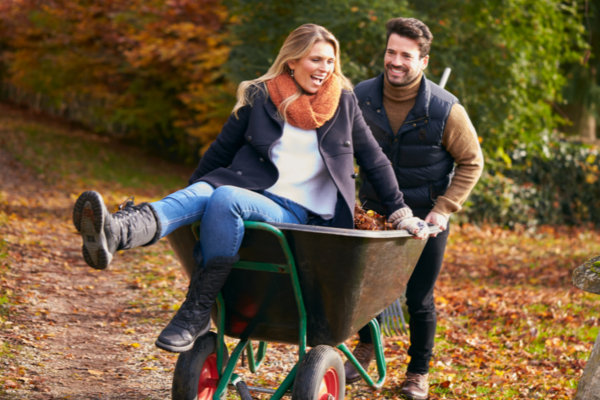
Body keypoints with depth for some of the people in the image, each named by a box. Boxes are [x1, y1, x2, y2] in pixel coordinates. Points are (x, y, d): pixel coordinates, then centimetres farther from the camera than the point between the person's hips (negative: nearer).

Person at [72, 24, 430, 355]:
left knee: (225, 198, -34)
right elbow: (222, 150, 18)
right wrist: (194, 189, 21)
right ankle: (117, 233, -63)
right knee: (200, 193, -34)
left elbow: (375, 161, 17)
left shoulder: (344, 103, 9)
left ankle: (197, 314, -33)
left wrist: (401, 214, 18)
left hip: (294, 214, -2)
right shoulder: (259, 98, 9)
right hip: (245, 188, 2)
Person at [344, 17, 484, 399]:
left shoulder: (446, 110, -18)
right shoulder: (361, 97, -10)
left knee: (420, 299, 3)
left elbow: (471, 163, -6)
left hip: (426, 216, -2)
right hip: (373, 210, 3)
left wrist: (444, 209, -13)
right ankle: (366, 346, 40)